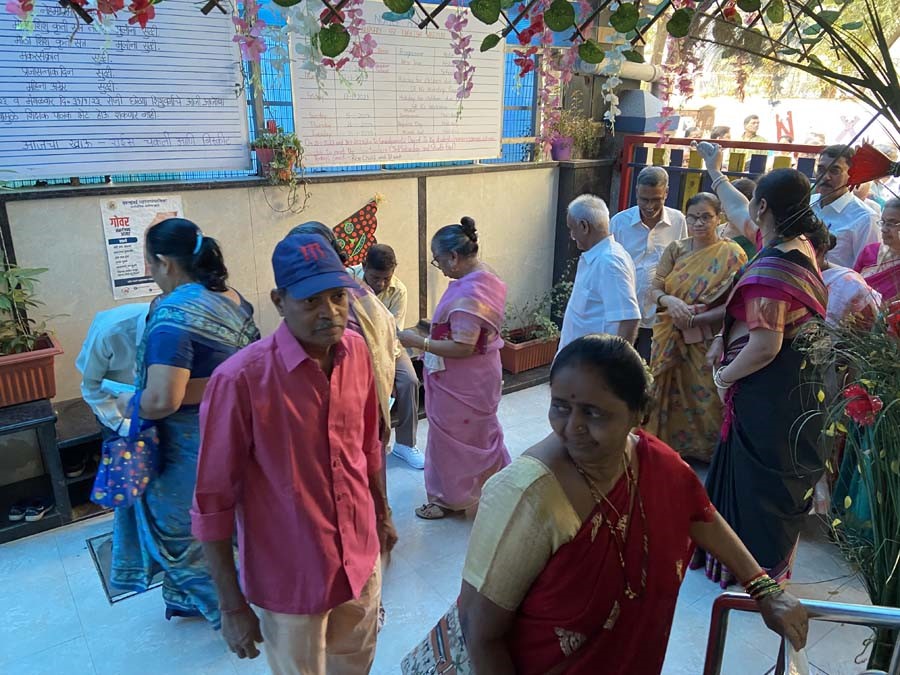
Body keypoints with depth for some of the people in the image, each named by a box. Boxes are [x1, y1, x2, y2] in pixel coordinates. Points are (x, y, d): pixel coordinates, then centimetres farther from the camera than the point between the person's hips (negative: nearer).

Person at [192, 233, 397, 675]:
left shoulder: (357, 351, -7)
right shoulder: (240, 379, -26)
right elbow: (213, 501, -18)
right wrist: (232, 604, -13)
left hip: (361, 559, 5)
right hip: (290, 579, -5)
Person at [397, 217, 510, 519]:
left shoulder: (468, 293, -30)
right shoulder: (487, 277, 2)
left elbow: (462, 347, -29)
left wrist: (419, 342, -23)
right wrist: (435, 328, 11)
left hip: (461, 383, -10)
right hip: (479, 376, 10)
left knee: (450, 439, 9)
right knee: (480, 434, 23)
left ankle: (449, 498, 27)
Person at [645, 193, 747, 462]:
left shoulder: (732, 255, -6)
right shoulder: (675, 250, 5)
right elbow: (655, 290, 2)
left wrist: (694, 319, -19)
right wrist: (668, 301, -20)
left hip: (707, 345, -3)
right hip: (670, 342, 4)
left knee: (704, 402, 1)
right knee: (669, 398, 12)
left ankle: (705, 454, 21)